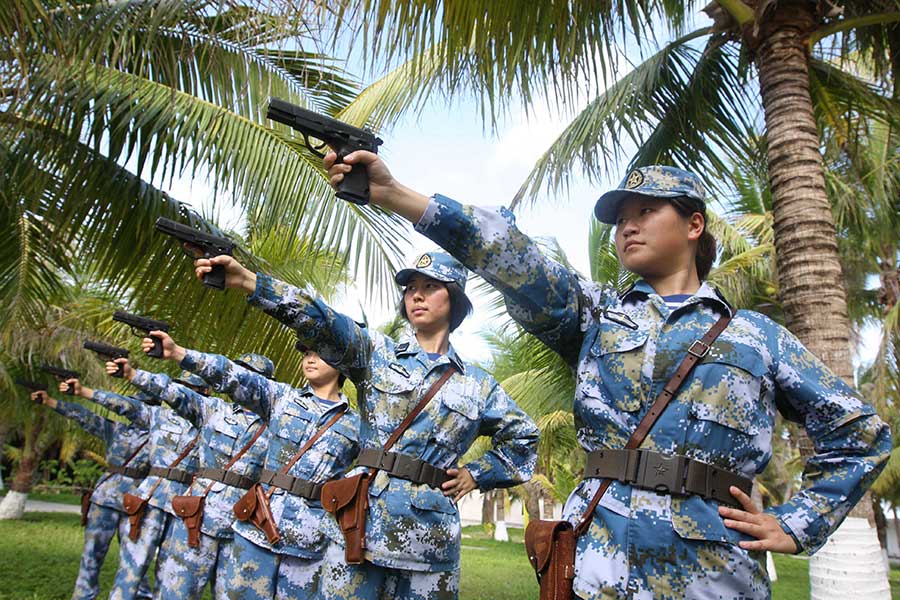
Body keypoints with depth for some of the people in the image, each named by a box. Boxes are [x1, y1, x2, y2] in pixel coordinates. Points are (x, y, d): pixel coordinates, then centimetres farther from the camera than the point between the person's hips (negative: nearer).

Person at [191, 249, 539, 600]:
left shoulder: (478, 384, 9)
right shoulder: (377, 352, 4)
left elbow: (524, 437, 21)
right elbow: (322, 323, -13)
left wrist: (475, 475, 8)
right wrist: (247, 280, -28)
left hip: (429, 542, 1)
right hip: (361, 525, -1)